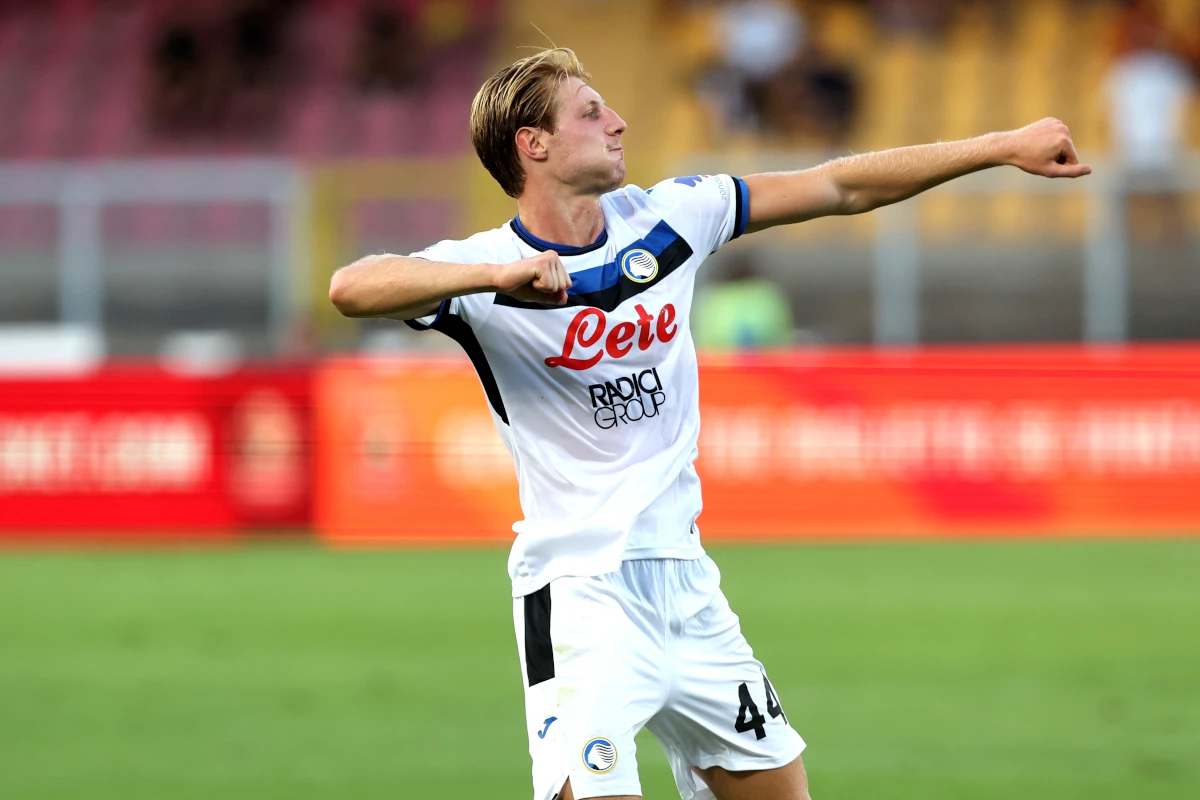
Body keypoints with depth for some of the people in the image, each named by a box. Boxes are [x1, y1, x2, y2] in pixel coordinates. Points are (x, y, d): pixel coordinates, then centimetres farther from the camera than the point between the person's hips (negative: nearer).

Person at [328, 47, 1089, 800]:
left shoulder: (664, 219, 4)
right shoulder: (487, 266, -12)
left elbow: (841, 189, 10)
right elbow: (352, 287, -30)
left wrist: (1003, 147, 9)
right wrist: (498, 274, -44)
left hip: (684, 580, 6)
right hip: (579, 590, -6)